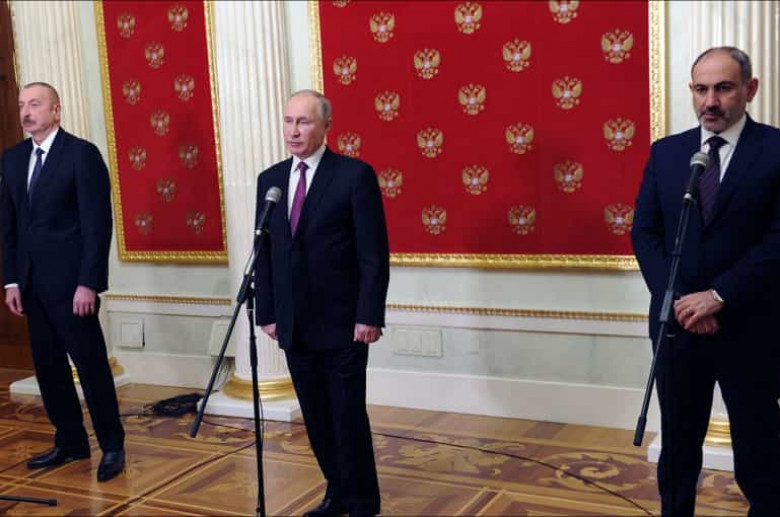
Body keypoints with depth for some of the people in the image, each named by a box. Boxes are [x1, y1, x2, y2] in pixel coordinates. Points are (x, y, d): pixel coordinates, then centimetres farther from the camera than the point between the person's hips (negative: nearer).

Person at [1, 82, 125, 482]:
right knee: (48, 366, 11)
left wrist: (88, 282, -17)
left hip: (70, 281, -7)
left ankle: (112, 446, 11)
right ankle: (70, 442, 24)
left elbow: (98, 223, -13)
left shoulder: (82, 154, -8)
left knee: (91, 365, -1)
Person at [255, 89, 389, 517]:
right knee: (316, 417, 12)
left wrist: (369, 316, -14)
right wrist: (268, 312, 8)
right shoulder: (270, 179, 9)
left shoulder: (356, 175, -7)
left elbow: (375, 254, -10)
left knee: (349, 416, 1)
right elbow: (265, 252, 12)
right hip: (295, 325, 5)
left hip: (342, 323, -5)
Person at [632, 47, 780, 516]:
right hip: (678, 322, 3)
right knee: (678, 443, 14)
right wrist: (677, 300, -10)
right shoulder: (666, 152, 6)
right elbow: (645, 233, 3)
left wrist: (719, 296, -18)